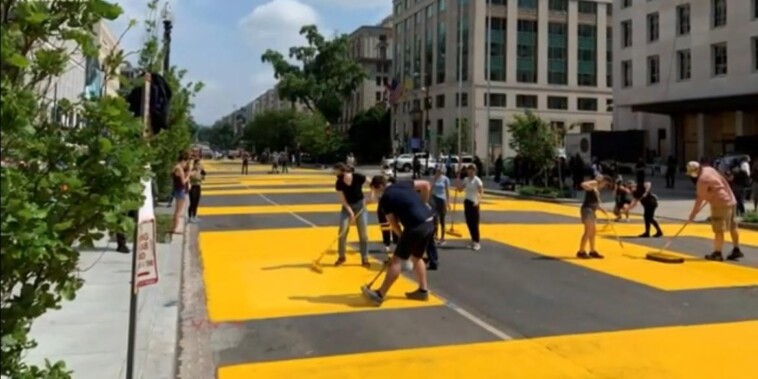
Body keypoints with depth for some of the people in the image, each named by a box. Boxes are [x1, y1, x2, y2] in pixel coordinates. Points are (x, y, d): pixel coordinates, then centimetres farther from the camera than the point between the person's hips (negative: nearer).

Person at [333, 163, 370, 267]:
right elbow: (343, 200, -14)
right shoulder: (339, 183, -18)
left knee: (363, 233, 0)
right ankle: (341, 257, 14)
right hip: (347, 207, 1)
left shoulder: (358, 177, -23)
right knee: (342, 232, -5)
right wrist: (350, 212, -22)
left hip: (360, 205, -1)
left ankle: (365, 259, 11)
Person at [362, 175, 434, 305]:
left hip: (416, 226, -8)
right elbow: (426, 185, 20)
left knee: (397, 260, -4)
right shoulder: (402, 185, 18)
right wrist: (424, 204, 27)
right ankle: (423, 290, 28)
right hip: (429, 222, 8)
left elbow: (393, 223, 2)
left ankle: (380, 294, 0)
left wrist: (402, 235, 17)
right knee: (416, 258, 23)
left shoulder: (384, 199, 0)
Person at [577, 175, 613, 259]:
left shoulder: (597, 189, 22)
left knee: (593, 231, 15)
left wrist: (601, 209, 13)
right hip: (587, 209, -10)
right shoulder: (594, 183, -4)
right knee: (588, 231, -10)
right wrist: (593, 189, -22)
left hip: (591, 210, 10)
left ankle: (593, 251, 24)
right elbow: (583, 184, -24)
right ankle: (581, 252, -7)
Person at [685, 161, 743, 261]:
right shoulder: (709, 169, 7)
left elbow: (700, 198, -15)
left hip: (720, 203, -10)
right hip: (730, 199, 10)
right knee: (733, 226, 16)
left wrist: (693, 214, -7)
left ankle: (717, 253, 3)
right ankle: (736, 250, 26)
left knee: (718, 229, -3)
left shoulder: (702, 180, -20)